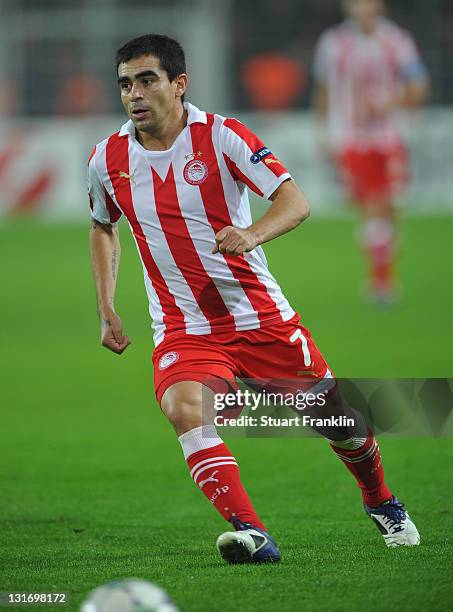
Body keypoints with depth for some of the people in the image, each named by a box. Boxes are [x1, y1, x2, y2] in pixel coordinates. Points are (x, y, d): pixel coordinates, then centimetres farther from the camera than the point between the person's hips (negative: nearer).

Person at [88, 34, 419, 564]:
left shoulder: (221, 136, -11)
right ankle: (251, 533, -34)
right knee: (184, 409, -30)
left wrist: (252, 234, -38)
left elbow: (295, 202, -17)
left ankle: (380, 502, 38)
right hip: (183, 330, 1)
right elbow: (103, 228, 20)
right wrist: (106, 312, 12)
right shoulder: (107, 161, -1)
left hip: (260, 316, -1)